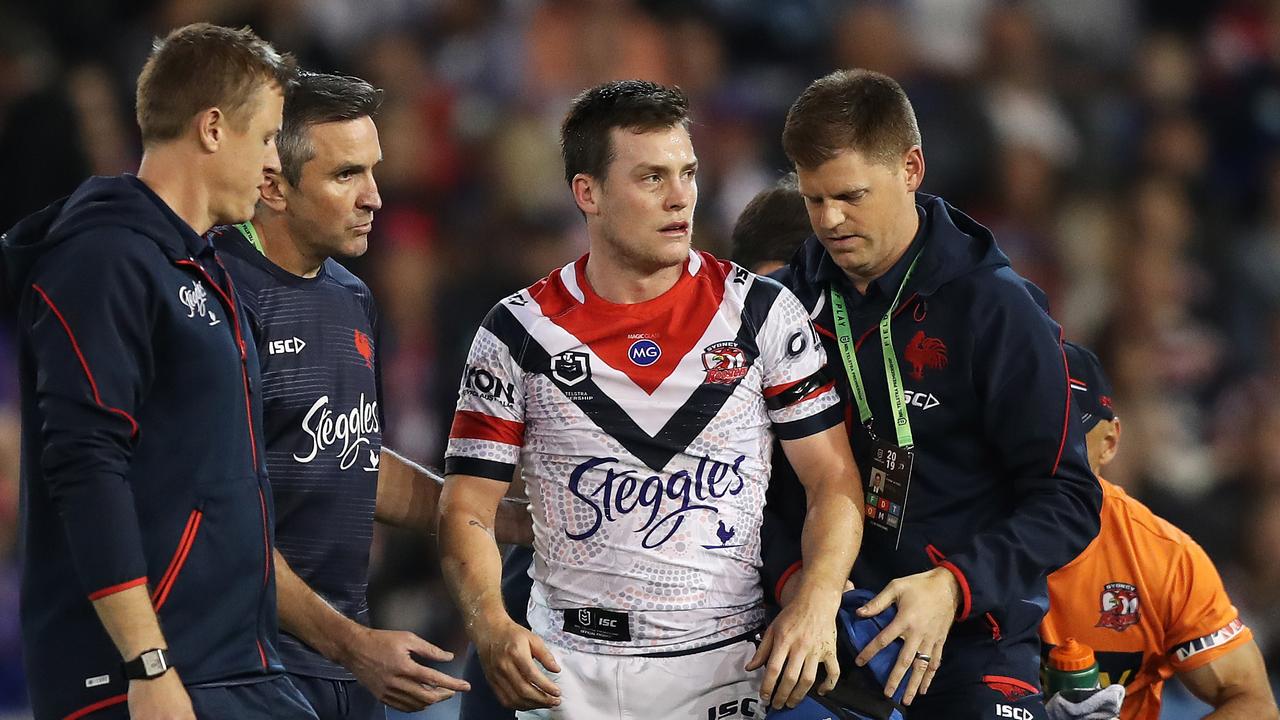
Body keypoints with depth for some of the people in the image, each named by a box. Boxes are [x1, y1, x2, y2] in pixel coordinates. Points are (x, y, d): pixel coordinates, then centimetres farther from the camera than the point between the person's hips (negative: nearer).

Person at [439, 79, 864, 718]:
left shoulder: (761, 313, 1)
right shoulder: (518, 334, 0)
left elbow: (832, 480, 2)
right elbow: (468, 508, 0)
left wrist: (815, 605, -16)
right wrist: (491, 627, -19)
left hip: (725, 665, 0)